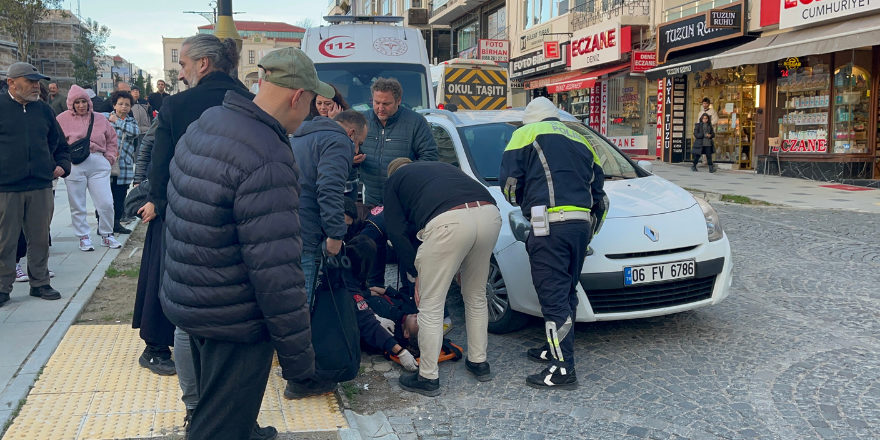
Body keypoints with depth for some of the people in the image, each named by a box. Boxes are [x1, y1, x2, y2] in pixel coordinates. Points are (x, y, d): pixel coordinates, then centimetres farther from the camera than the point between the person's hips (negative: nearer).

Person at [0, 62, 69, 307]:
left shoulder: (43, 110, 12)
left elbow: (59, 143, 21)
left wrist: (62, 165, 5)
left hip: (41, 187, 4)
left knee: (40, 238, 10)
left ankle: (40, 283, 21)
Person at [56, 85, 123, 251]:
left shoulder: (99, 119, 11)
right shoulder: (62, 119, 3)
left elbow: (112, 139, 17)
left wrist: (110, 157, 7)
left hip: (98, 164, 2)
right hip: (74, 167, -1)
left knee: (106, 203, -1)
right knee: (77, 206, 6)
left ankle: (107, 235, 16)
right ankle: (84, 238, 18)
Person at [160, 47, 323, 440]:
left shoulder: (201, 127, 1)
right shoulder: (269, 160, -28)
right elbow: (275, 271, -29)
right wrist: (297, 355, -19)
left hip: (185, 303, 9)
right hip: (234, 323, -9)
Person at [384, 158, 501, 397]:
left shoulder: (394, 179, 27)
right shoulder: (441, 166, 41)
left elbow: (396, 231, 17)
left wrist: (415, 274, 24)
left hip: (449, 221, -6)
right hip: (489, 213, 6)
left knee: (431, 305, 8)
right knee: (476, 296, 25)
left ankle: (428, 378, 17)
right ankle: (479, 362, 36)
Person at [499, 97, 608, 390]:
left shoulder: (527, 133, 9)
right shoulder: (579, 140, 27)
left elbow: (509, 181, 0)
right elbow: (599, 194, 25)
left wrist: (522, 201, 21)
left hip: (551, 225, -7)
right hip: (582, 224, 7)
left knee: (554, 297, -5)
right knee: (566, 293, 18)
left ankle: (563, 370, -3)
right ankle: (557, 349, 31)